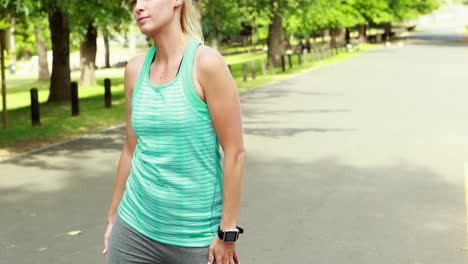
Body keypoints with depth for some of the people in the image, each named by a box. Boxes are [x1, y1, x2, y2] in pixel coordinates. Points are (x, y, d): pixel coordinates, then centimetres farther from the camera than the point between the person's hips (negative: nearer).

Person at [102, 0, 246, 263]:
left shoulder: (207, 62, -13)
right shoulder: (135, 69, 3)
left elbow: (235, 152, -13)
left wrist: (227, 232, -12)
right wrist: (113, 217, 17)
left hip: (196, 234, -5)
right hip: (135, 228, 5)